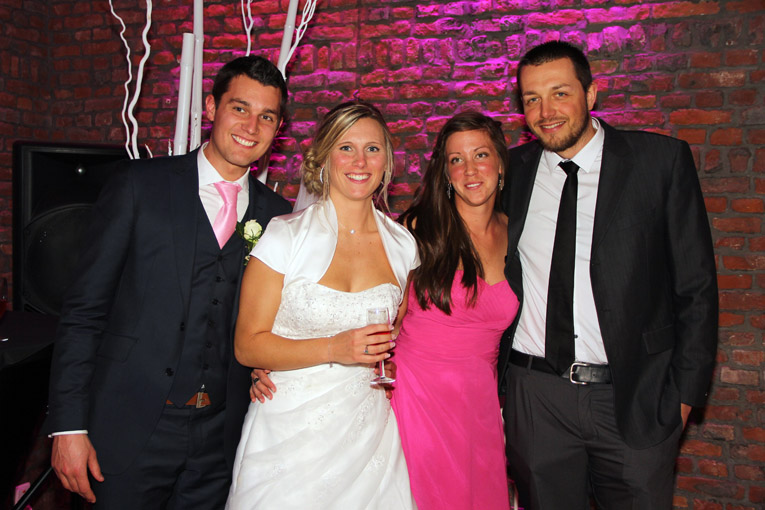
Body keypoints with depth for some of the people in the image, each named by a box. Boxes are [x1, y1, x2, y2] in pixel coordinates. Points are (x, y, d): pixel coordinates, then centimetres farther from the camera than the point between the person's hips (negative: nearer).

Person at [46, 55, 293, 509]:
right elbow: (85, 310, -6)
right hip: (130, 428, -2)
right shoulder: (138, 186, -4)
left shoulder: (277, 214, 4)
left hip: (220, 437, 3)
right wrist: (69, 425, -8)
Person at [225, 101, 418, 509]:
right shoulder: (286, 235, -9)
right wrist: (334, 349, -21)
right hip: (290, 427, -3)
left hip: (367, 428, 3)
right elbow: (247, 345, -10)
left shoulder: (403, 245, 2)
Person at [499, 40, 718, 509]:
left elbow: (696, 286, -1)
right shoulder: (513, 170, 2)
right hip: (534, 396, 2)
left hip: (635, 399, -2)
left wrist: (685, 392, -4)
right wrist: (497, 374, 6)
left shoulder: (662, 160, -5)